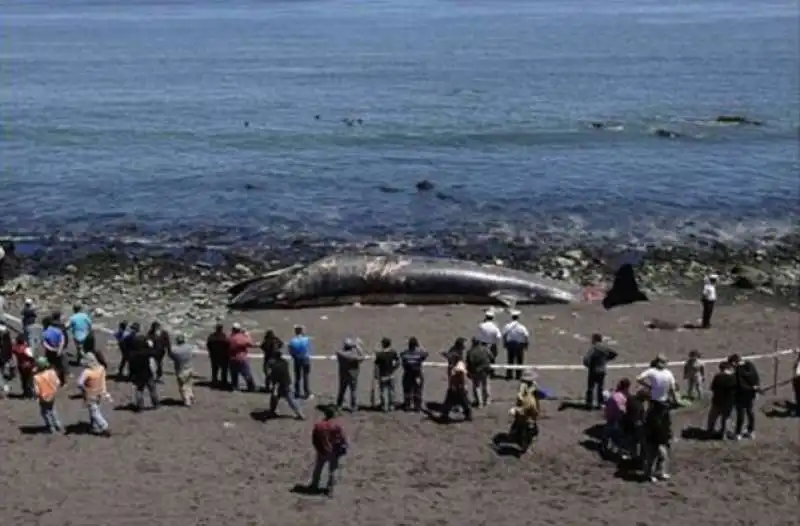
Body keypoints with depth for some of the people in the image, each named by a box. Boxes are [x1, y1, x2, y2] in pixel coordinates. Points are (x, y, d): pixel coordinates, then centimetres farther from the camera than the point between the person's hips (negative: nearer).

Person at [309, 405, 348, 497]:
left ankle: (314, 485, 33)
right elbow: (343, 439, -15)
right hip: (334, 452, -2)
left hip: (322, 451, 2)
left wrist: (318, 448, 12)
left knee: (318, 468, 22)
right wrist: (343, 448, -1)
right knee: (332, 470, 11)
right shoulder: (337, 426, -16)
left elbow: (314, 439, -1)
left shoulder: (318, 425, -6)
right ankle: (330, 489, 12)